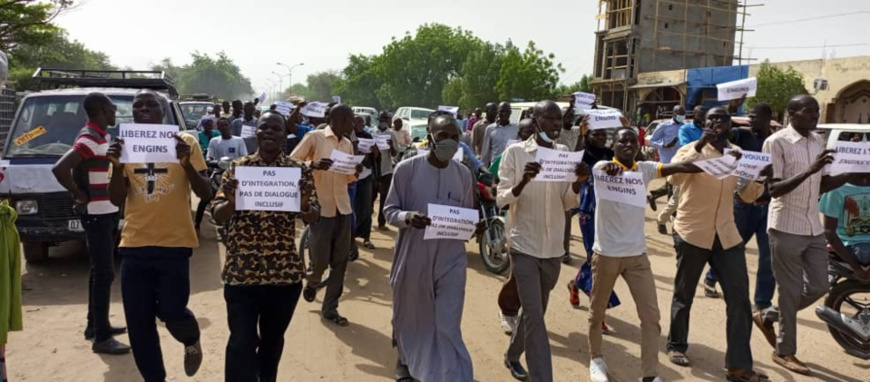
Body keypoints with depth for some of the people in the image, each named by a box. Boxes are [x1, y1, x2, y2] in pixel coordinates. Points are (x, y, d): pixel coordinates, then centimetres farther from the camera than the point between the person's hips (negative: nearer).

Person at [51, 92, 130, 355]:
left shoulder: (98, 136, 12)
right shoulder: (90, 139, -19)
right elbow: (59, 169, -29)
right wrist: (80, 195, -18)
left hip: (105, 211, 10)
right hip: (96, 213, -10)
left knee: (100, 271, 17)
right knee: (104, 274, -7)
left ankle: (94, 325, 29)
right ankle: (101, 337, -2)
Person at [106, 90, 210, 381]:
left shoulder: (185, 142, -1)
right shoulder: (125, 146, 7)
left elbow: (206, 194, -5)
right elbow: (117, 200, 3)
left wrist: (187, 163, -22)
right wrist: (117, 166, -14)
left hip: (174, 243, -3)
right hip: (134, 245, 3)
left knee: (171, 311, -3)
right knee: (138, 322, 7)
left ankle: (192, 341, 32)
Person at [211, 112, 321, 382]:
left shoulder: (300, 170, 1)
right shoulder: (237, 167, 2)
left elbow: (313, 217, -2)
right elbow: (218, 215, 0)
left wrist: (303, 204, -24)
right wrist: (231, 202, -22)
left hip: (284, 270, 1)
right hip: (241, 269, -1)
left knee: (273, 339, 17)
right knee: (242, 341, -3)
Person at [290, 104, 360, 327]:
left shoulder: (348, 144, 12)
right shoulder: (314, 137, -6)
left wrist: (356, 172, -3)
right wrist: (312, 164, -25)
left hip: (343, 209, 6)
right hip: (320, 208, -6)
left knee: (340, 262, 7)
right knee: (320, 261, -1)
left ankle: (330, 308, 19)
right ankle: (312, 283, 34)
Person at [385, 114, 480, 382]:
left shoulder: (464, 174, 1)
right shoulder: (407, 168, -7)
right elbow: (390, 210, -3)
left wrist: (474, 226, -11)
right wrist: (407, 217, -24)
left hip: (451, 260, 1)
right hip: (412, 259, 0)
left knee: (449, 326, -3)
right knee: (409, 318, 19)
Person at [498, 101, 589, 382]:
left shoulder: (565, 153, 5)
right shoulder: (515, 152, -8)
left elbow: (568, 204, 5)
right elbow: (501, 200, -10)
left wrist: (578, 183, -15)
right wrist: (523, 182, -29)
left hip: (553, 246, 5)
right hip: (524, 244, -5)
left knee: (535, 311, 19)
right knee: (534, 316, -9)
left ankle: (513, 356, 41)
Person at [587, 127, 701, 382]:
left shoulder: (645, 169, 2)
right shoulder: (603, 167, -8)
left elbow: (682, 167, -6)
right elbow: (601, 168, -31)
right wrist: (609, 166, -55)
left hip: (637, 254, 3)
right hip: (606, 253, -3)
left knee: (651, 315, 0)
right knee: (597, 312, 13)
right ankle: (596, 358, 36)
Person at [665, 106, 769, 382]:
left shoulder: (737, 154, 9)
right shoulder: (692, 150, -6)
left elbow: (748, 194, 14)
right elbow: (674, 178, -26)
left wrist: (763, 177, -6)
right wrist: (699, 146, -32)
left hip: (727, 235, 5)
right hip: (692, 233, -5)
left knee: (739, 298, 1)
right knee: (684, 295, 9)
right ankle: (676, 345, 29)